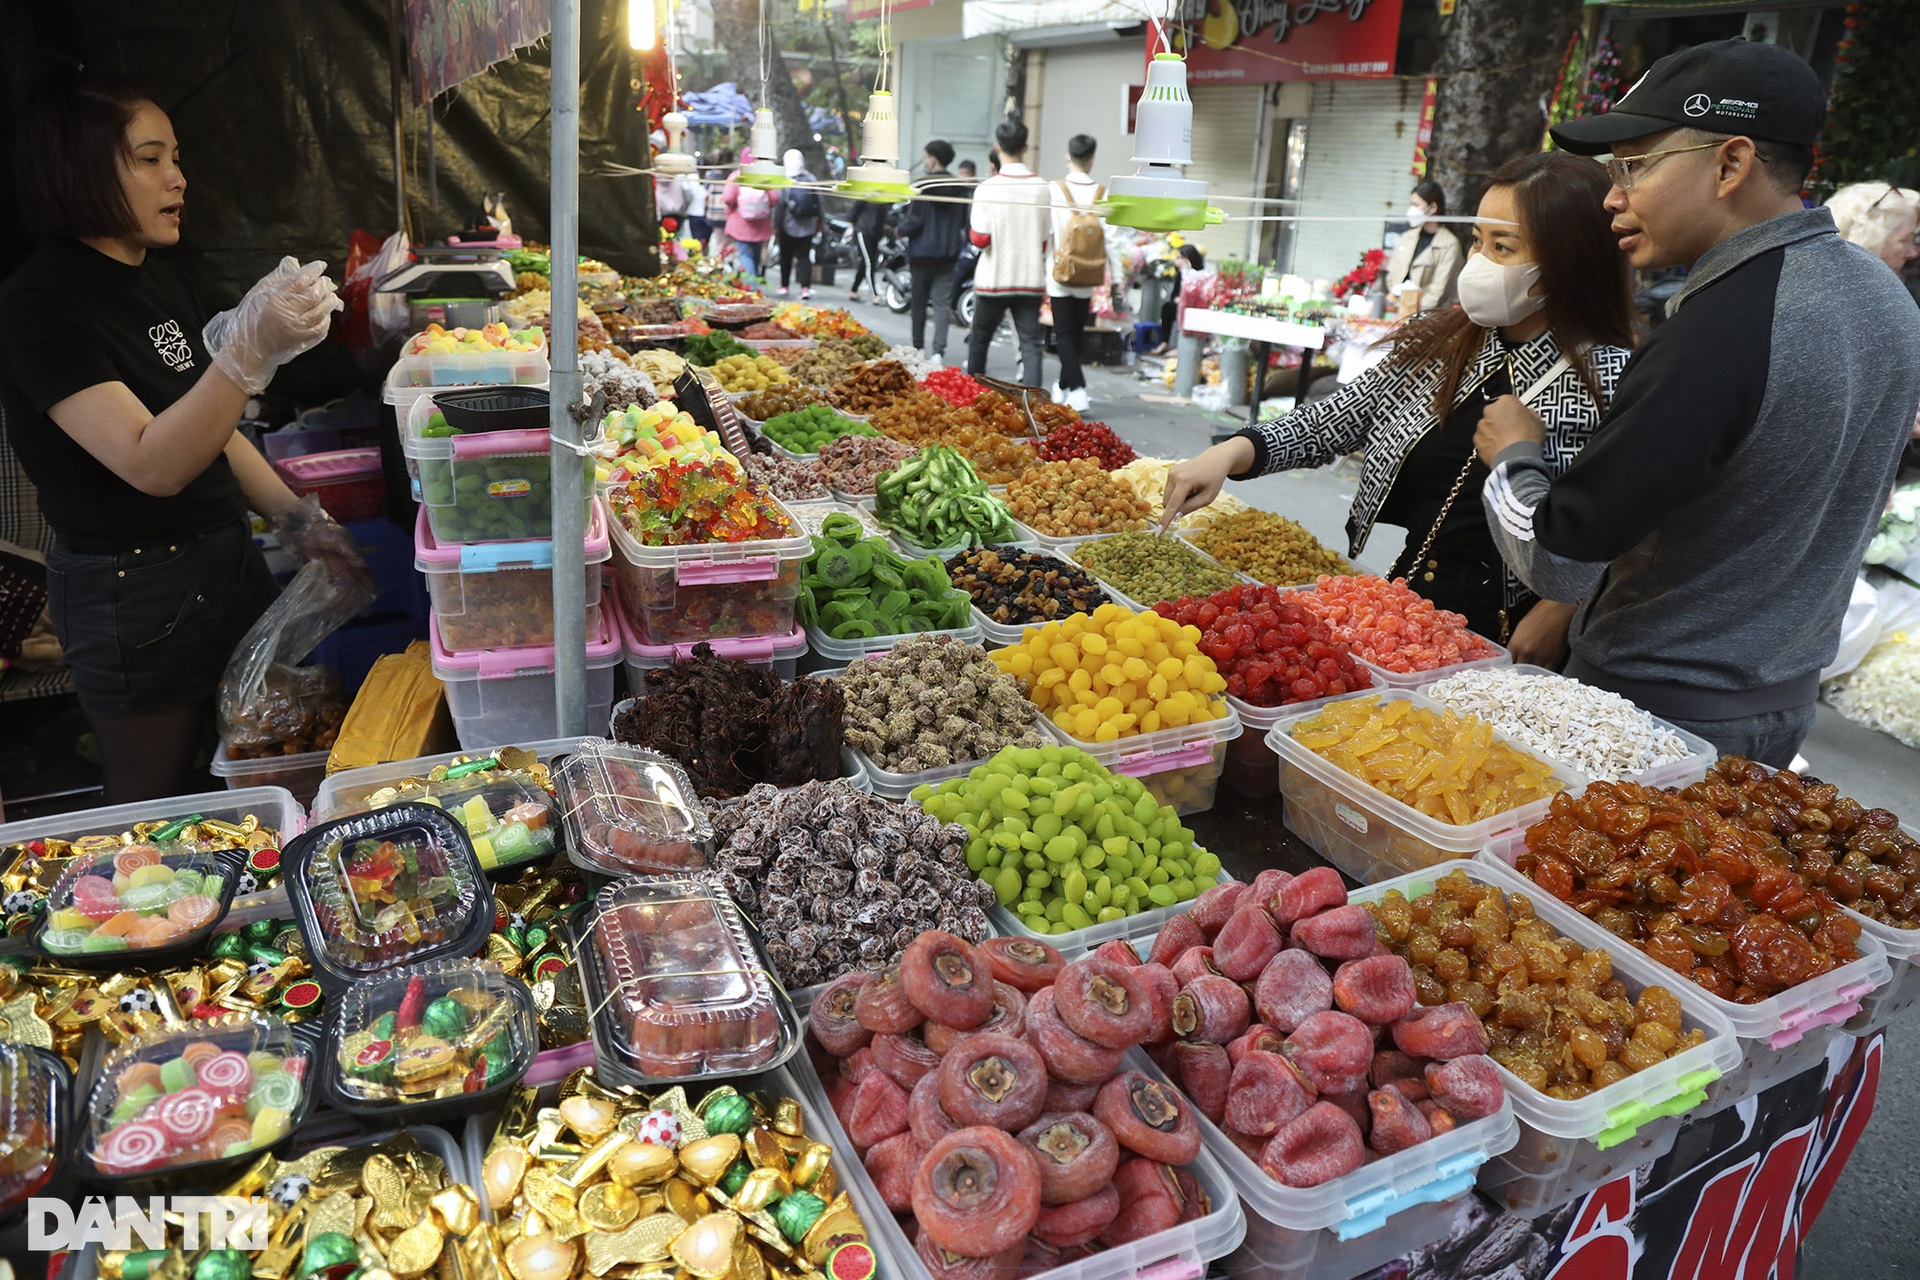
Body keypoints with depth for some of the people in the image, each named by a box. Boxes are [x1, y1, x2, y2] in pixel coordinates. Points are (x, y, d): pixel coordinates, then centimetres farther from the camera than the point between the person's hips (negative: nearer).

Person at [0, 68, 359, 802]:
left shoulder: (163, 274, 7)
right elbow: (152, 464, -27)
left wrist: (293, 518, 4)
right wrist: (251, 349, -39)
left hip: (225, 556, 7)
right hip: (134, 594, -7)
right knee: (158, 819, 10)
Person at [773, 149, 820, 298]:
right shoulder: (812, 179, -1)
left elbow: (779, 203, -12)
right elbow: (818, 202, 4)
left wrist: (776, 223, -4)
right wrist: (818, 222, 13)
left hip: (789, 226, -2)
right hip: (808, 226, 2)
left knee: (786, 256, 11)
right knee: (804, 256, 3)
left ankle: (784, 286, 17)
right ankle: (806, 287, -10)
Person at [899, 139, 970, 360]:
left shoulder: (922, 186, -12)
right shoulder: (960, 187, 4)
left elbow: (915, 220, -14)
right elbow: (963, 221, 9)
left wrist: (901, 228, 4)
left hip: (922, 251, -3)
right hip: (948, 252, 4)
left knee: (919, 302, 10)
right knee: (942, 302, 2)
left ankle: (918, 347, 17)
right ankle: (939, 349, -8)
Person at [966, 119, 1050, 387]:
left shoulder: (987, 189, -11)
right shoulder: (1041, 188, -1)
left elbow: (980, 239, -11)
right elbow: (1046, 240, 5)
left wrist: (971, 227, 8)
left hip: (994, 279, -2)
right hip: (1031, 279, 2)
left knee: (979, 340, 14)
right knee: (1030, 343, 2)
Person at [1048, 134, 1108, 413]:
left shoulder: (1055, 191, -12)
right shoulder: (1103, 194, -5)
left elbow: (1044, 233, -10)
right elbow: (1111, 237, -6)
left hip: (1060, 275, -3)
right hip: (1088, 278, 3)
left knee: (1065, 334, 1)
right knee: (1076, 333, 17)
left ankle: (1077, 390, -14)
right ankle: (1063, 387, 32)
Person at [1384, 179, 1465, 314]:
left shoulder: (1450, 244, -2)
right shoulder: (1407, 237, 16)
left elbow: (1439, 289, -8)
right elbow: (1392, 275, 14)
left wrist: (1416, 311, -17)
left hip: (1425, 313, -4)